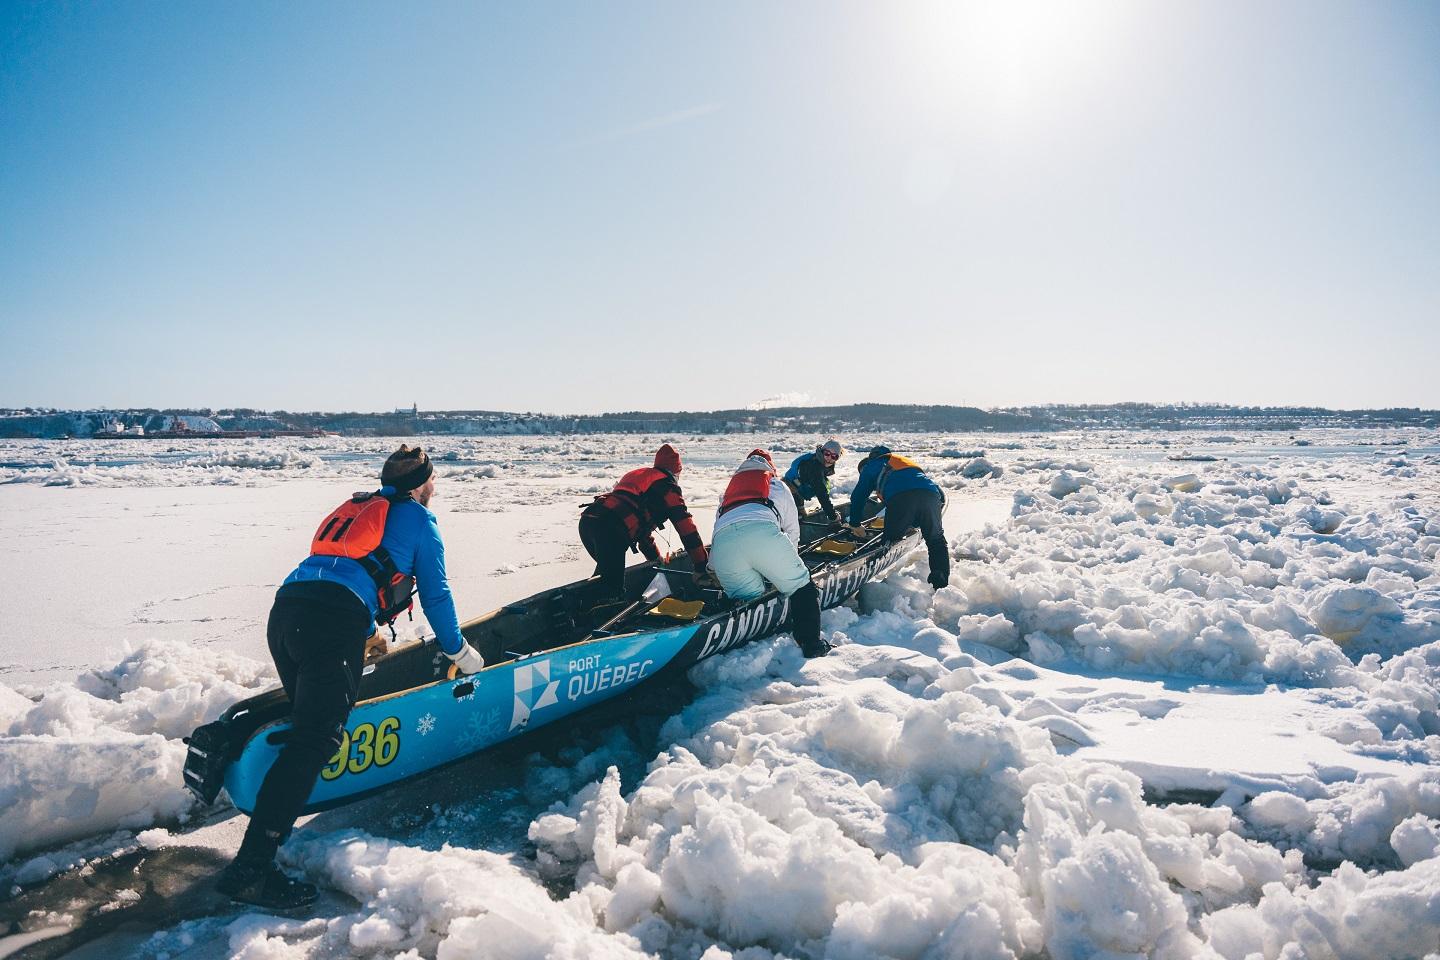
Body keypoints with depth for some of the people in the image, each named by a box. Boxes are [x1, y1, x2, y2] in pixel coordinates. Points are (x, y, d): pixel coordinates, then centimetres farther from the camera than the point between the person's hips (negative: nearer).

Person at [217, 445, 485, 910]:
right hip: (335, 623, -7)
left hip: (284, 610, 8)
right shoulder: (417, 518, 13)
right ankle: (250, 867, -14)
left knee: (307, 721, 21)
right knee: (317, 738, -10)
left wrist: (367, 634, 57)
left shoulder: (356, 507, 32)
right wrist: (458, 650, 30)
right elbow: (435, 592, 16)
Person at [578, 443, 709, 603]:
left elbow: (641, 524, 43)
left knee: (606, 569, 32)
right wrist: (702, 566, 11)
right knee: (612, 591, -11)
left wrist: (656, 558, 48)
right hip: (610, 529, -9)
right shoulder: (667, 484, 11)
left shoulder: (635, 475, 36)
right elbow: (685, 524, 6)